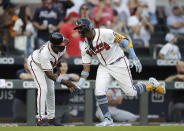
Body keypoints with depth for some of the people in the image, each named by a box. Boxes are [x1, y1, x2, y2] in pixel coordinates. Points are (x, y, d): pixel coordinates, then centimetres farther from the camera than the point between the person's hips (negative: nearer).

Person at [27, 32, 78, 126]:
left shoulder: (62, 47, -26)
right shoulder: (45, 54, -46)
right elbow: (49, 74, -40)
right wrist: (64, 82, -46)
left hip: (48, 64, 7)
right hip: (35, 64, -7)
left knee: (50, 90, 7)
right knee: (43, 88, -20)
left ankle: (51, 118, 15)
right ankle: (41, 119, -20)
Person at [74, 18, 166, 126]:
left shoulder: (105, 33, -22)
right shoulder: (85, 47, -2)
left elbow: (124, 41, -17)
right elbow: (86, 68, 2)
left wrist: (134, 59, -21)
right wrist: (79, 85, -7)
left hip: (119, 64, -5)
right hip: (104, 67, 5)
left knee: (130, 92, -3)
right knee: (99, 92, -12)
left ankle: (151, 84, 24)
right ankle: (108, 119, 1)